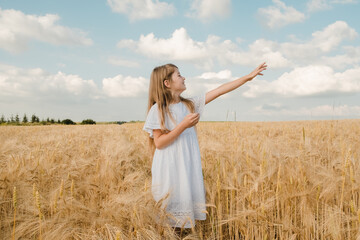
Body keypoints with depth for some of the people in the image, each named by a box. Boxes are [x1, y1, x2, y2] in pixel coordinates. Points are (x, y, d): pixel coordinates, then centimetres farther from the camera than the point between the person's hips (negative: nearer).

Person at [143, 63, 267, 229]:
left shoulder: (190, 104, 7)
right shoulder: (158, 110, -8)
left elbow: (219, 91, 6)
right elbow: (159, 143, -12)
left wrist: (248, 77, 6)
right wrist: (183, 126, -20)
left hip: (190, 167, 5)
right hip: (170, 169, -5)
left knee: (187, 204, 9)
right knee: (168, 215, 3)